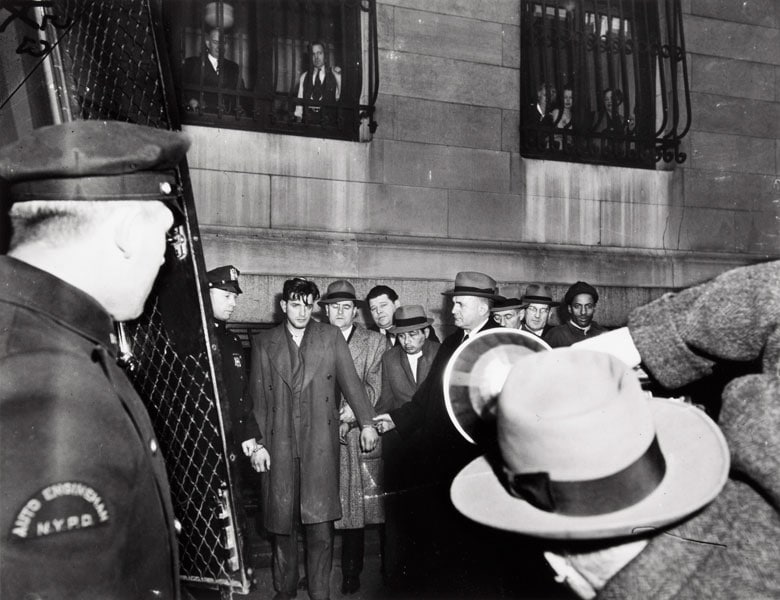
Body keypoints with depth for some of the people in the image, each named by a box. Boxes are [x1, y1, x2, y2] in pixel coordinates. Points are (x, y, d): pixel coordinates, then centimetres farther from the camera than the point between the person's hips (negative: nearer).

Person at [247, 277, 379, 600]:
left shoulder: (330, 336, 8)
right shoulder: (263, 342, 9)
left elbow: (350, 380, 5)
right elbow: (257, 397, 7)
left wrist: (366, 422, -3)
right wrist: (257, 443, 2)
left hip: (320, 442, -1)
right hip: (278, 443, 1)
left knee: (319, 520, -3)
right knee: (281, 521, 7)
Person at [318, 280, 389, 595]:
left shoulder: (374, 342, 9)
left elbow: (375, 385, 0)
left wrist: (356, 408, -17)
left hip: (357, 436, 0)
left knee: (356, 507, 2)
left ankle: (351, 573, 15)